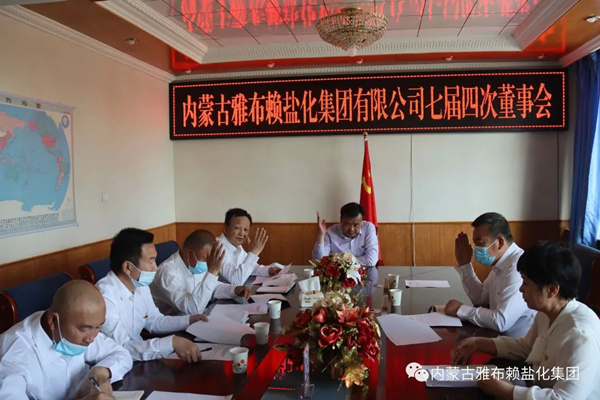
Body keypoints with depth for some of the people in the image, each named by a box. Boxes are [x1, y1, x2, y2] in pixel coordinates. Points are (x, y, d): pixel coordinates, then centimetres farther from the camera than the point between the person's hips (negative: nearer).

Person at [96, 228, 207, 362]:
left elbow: (154, 321, 14)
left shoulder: (140, 286, 0)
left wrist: (189, 320, 0)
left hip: (136, 359, 8)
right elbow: (121, 349, -32)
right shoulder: (105, 296, -27)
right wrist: (172, 343, -38)